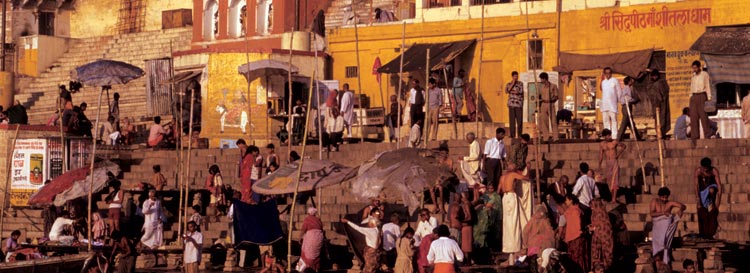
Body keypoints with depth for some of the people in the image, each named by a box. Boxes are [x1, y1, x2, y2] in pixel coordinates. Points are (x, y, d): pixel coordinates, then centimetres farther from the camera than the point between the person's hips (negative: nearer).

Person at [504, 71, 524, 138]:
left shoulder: (520, 83, 9)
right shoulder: (508, 84, 13)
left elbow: (520, 91, -5)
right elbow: (506, 91, -5)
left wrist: (511, 91, -4)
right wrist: (512, 83, -5)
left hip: (519, 104, -1)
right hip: (511, 104, 1)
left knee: (519, 119, -6)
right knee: (512, 120, -3)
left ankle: (520, 134, -1)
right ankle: (512, 135, -1)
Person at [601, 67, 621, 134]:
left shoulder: (615, 81, 2)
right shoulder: (603, 82, 16)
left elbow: (619, 92, 2)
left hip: (612, 104, -5)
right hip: (604, 104, 5)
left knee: (614, 119, -8)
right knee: (605, 120, 4)